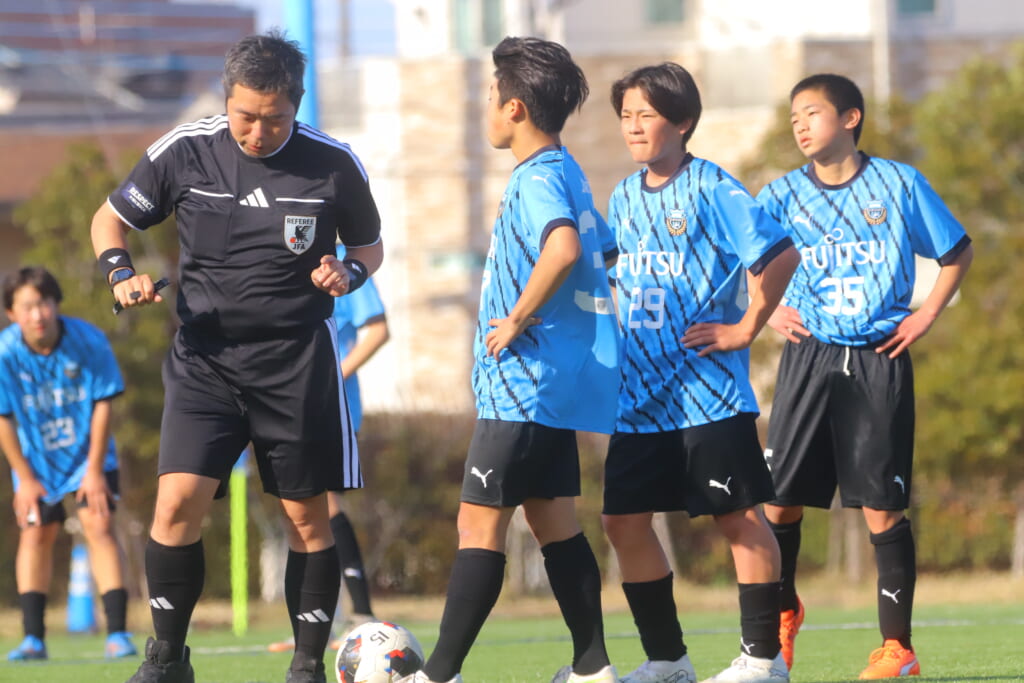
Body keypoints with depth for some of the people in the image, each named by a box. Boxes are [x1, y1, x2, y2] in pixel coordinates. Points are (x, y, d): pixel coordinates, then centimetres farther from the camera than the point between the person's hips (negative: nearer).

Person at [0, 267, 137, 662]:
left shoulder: (88, 341, -22)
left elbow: (103, 405, -13)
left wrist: (94, 469, -13)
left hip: (88, 453, -1)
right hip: (36, 460, 1)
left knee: (98, 525, -12)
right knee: (34, 533, -5)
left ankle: (117, 634, -15)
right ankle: (34, 639, -1)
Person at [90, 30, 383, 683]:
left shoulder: (333, 164, -5)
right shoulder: (184, 151, -5)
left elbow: (369, 243, 11)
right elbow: (110, 219, 9)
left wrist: (350, 272, -11)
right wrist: (122, 273, -11)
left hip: (298, 359, 0)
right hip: (204, 354, 0)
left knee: (307, 515, 2)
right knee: (178, 502, -13)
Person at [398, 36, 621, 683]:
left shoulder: (538, 177, -16)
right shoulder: (567, 173, 15)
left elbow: (564, 248, -36)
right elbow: (607, 253, 29)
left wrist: (518, 319, -25)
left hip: (525, 383, -10)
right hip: (558, 381, 10)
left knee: (480, 522, -8)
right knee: (554, 520, 13)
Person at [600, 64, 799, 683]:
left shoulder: (712, 189, -10)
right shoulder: (624, 198, 12)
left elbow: (781, 254, -17)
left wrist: (746, 329, -15)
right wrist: (628, 336, 13)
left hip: (709, 392, -7)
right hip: (640, 394, 7)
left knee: (738, 517, -2)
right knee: (625, 520, 4)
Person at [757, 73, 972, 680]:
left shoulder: (899, 185, 0)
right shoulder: (785, 195, 5)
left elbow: (958, 252, 9)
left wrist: (928, 315, 0)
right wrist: (770, 311, 1)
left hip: (880, 362, -2)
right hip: (810, 358, 2)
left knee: (882, 506, -3)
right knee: (780, 496, 0)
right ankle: (783, 612, 27)